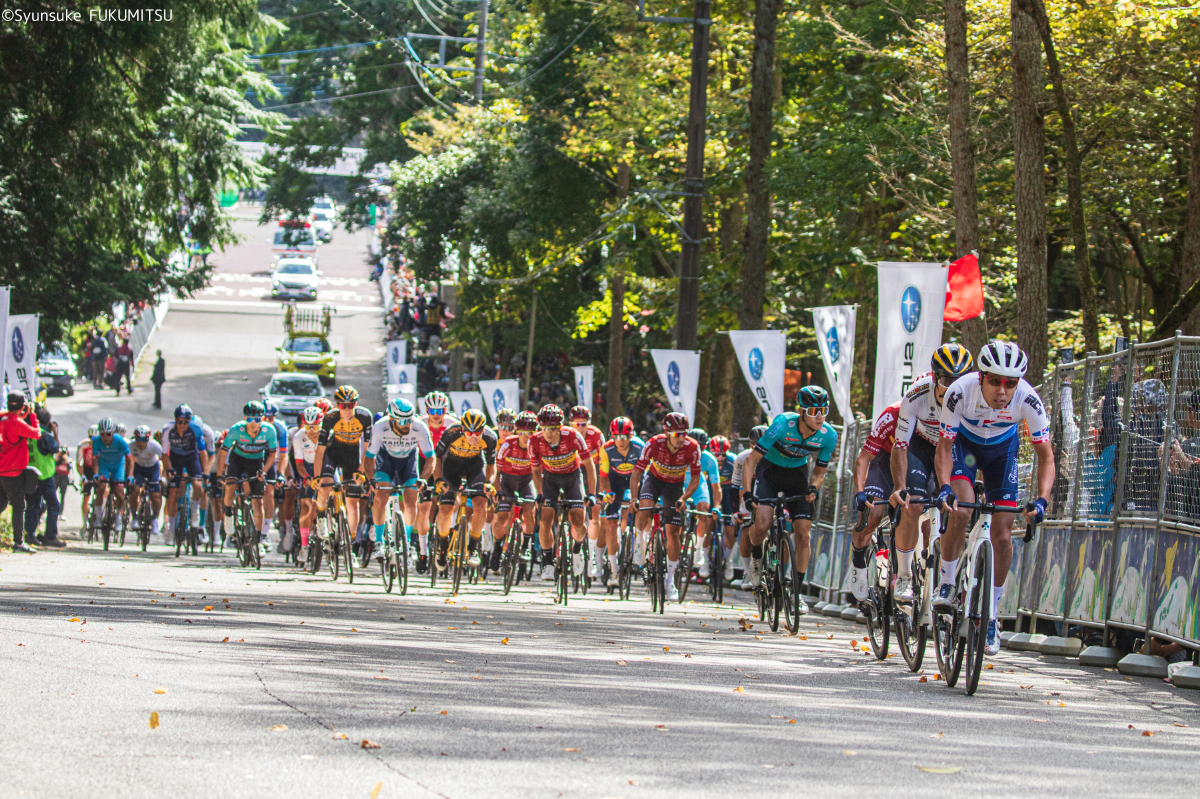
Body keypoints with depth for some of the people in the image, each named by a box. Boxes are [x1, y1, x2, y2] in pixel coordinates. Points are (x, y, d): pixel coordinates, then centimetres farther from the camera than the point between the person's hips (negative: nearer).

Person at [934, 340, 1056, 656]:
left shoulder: (1028, 400, -34)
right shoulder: (960, 392, -36)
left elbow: (1046, 455, -25)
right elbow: (944, 448, -27)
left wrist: (1041, 500, -40)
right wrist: (945, 487, -45)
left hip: (1002, 448, 1)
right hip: (964, 443, -1)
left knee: (1002, 536, -4)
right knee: (960, 511, -27)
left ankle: (991, 616, 11)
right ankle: (945, 585, -6)